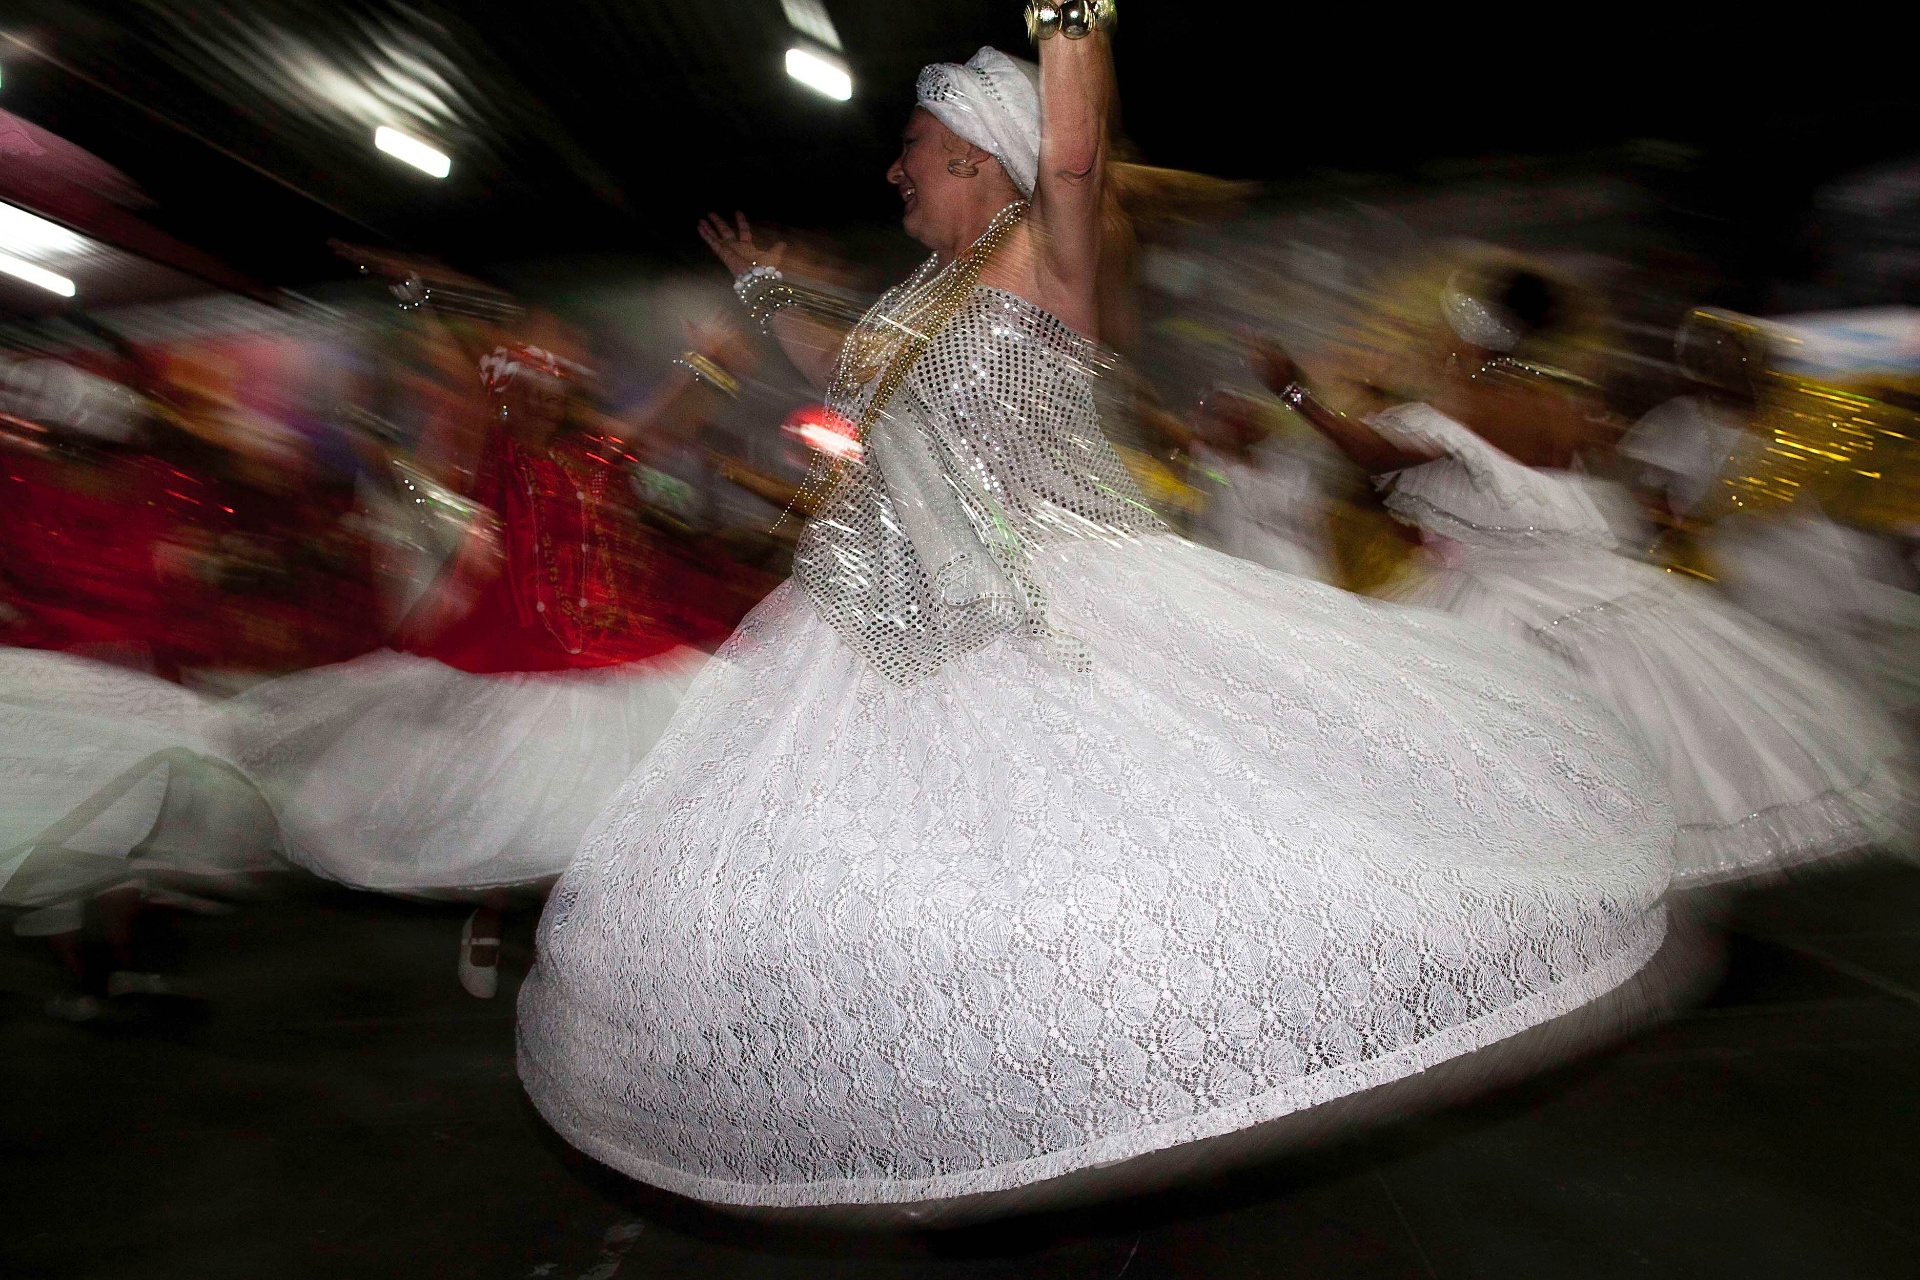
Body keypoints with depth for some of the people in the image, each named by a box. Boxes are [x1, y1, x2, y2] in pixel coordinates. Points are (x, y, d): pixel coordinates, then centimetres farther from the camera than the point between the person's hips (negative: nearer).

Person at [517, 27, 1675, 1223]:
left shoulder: (1041, 259, -7)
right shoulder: (926, 294, 17)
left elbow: (1073, 154, -28)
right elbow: (857, 378, 34)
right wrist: (768, 289, 43)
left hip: (1040, 621, -8)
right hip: (917, 625, 8)